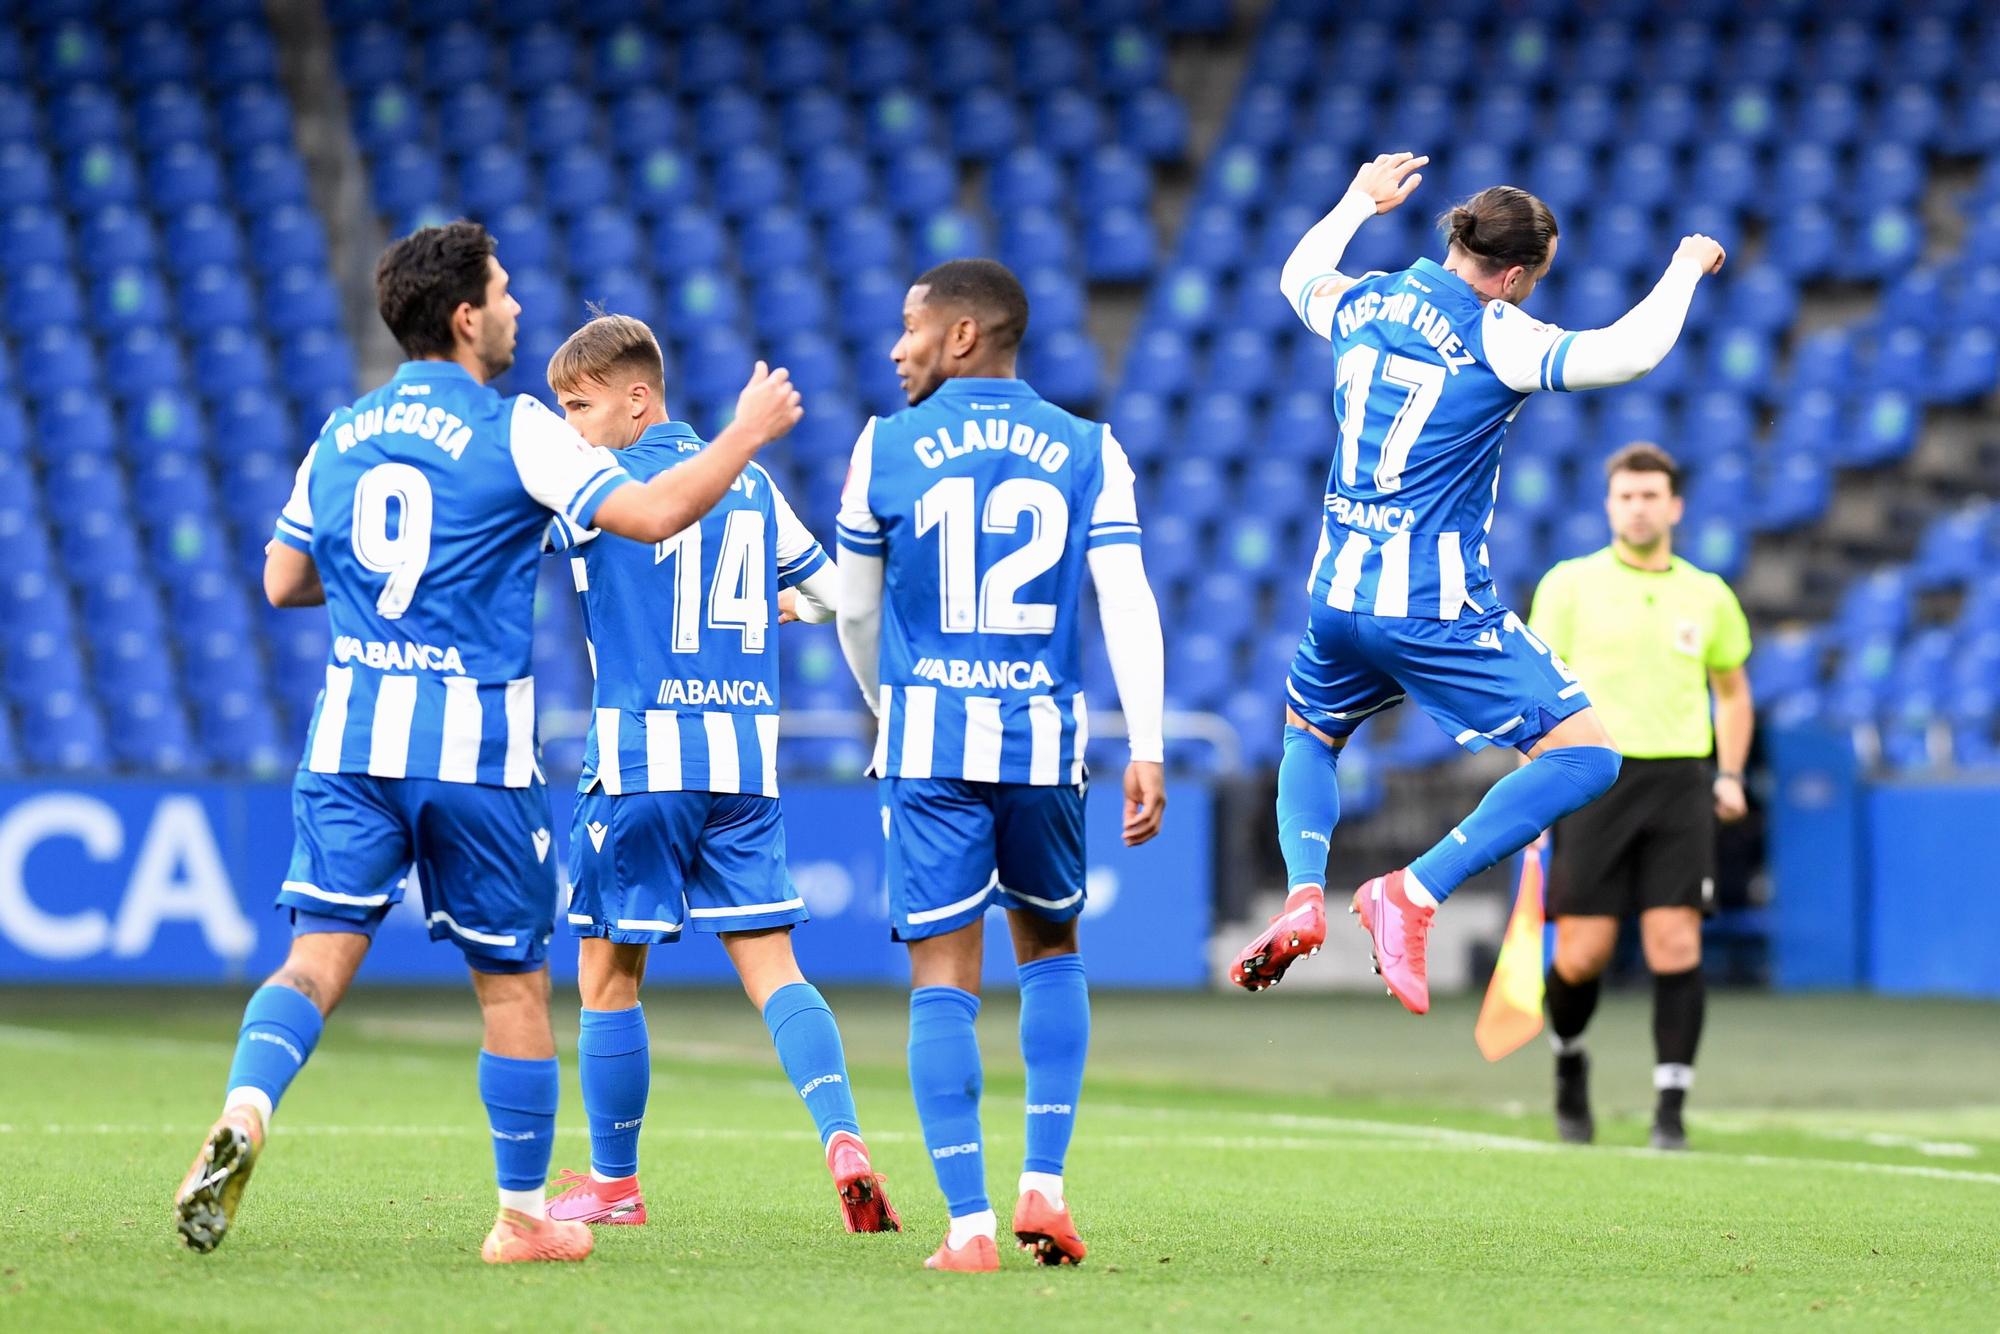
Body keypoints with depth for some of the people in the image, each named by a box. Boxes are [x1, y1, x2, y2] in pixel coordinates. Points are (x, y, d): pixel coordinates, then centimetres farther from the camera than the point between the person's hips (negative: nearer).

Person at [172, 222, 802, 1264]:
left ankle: (245, 1112, -29)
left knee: (319, 954, -1)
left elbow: (282, 582, 18)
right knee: (514, 982, 9)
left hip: (349, 737, 4)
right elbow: (650, 514, -13)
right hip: (475, 746, -4)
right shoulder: (513, 431, -6)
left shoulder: (342, 434, 11)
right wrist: (748, 433, 0)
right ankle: (522, 1218, 16)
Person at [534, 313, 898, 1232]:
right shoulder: (751, 483, 13)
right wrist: (781, 608, 43)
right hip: (744, 758, 5)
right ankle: (844, 1144, -17)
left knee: (608, 974, 7)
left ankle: (612, 1182, 15)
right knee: (770, 964, 3)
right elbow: (832, 590, 22)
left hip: (641, 752, -5)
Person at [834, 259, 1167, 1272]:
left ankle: (969, 1225, -7)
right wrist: (1147, 751, -4)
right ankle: (1044, 1183, 10)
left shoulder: (887, 446, 4)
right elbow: (1128, 604, -3)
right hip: (1045, 737, 2)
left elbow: (856, 611, 13)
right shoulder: (1088, 451, 6)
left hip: (929, 734, -2)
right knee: (1050, 949, 22)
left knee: (943, 980, 1)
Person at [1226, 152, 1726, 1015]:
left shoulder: (1362, 304, 6)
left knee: (1310, 734, 34)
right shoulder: (1492, 338, -13)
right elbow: (1627, 354, -22)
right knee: (1585, 756, -4)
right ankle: (1413, 895, -15)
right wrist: (1686, 267, -6)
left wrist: (1362, 200, 45)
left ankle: (1303, 894, 6)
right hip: (1436, 607, -7)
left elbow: (1300, 276, 30)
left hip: (1339, 591, 7)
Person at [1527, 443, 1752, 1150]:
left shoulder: (1708, 596, 10)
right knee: (1582, 953, -3)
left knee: (1676, 944, -10)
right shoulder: (1570, 584, 4)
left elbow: (1732, 690, 23)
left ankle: (1671, 1108, -6)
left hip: (1681, 783, 1)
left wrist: (1730, 776, 10)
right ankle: (1568, 1059, 27)